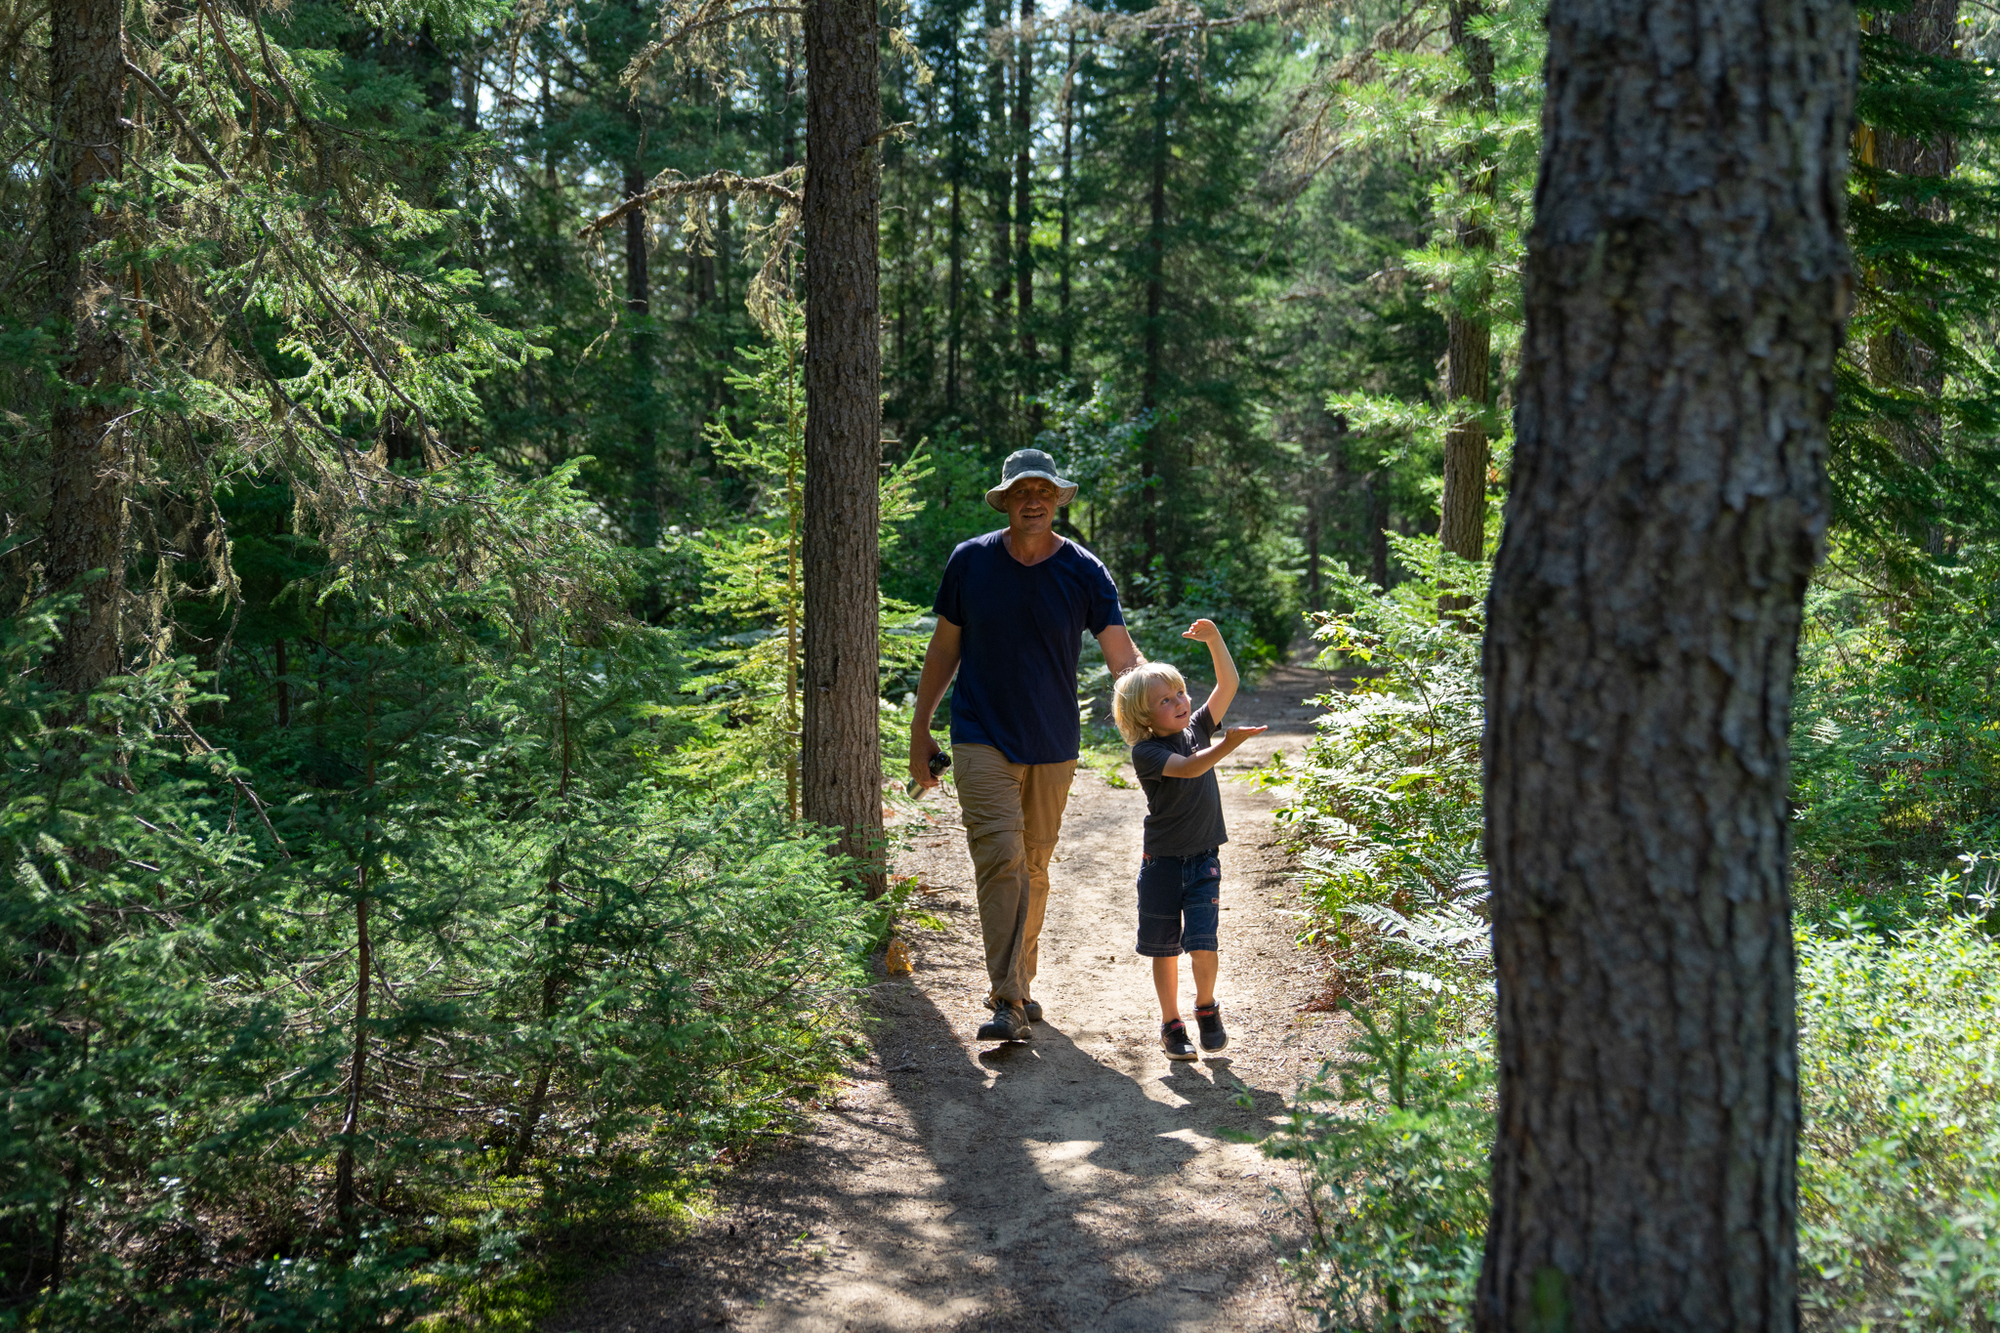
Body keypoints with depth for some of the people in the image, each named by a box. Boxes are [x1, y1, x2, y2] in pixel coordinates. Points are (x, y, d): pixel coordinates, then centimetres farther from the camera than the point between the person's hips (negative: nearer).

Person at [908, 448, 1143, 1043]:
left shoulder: (1085, 572, -3)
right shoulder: (970, 561, -2)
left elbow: (1124, 657, -8)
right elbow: (944, 647, 7)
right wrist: (919, 730, 8)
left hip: (1052, 746, 2)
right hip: (982, 741, -2)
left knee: (1033, 867, 12)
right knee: (1000, 857, -16)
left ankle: (1020, 982, 28)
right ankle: (1008, 1001, -17)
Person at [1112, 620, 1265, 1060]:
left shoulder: (1197, 729, 2)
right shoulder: (1146, 752, -14)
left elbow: (1228, 684, 2)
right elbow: (1187, 768, -31)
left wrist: (1213, 639, -10)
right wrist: (1229, 744, -43)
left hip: (1204, 859, 3)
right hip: (1162, 862, -3)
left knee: (1202, 943, -7)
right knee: (1165, 949, 7)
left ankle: (1206, 1006, 18)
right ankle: (1170, 1024, 23)